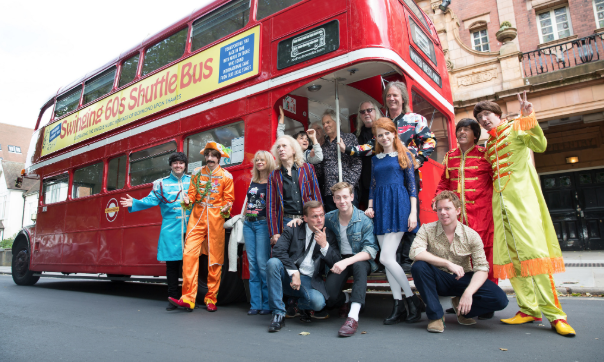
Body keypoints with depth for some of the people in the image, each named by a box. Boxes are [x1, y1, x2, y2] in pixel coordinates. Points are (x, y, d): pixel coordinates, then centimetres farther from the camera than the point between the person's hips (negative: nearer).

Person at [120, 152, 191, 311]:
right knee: (172, 263, 3)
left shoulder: (192, 181, 12)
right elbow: (151, 200, 4)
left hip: (190, 228, 0)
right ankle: (173, 298, 15)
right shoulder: (162, 183, 10)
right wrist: (134, 203, -10)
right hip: (171, 230, 0)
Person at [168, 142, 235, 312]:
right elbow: (192, 193, 11)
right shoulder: (197, 173, 13)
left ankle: (211, 299, 13)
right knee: (189, 254, -11)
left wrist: (226, 209, -12)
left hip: (215, 219, -2)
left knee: (215, 259, 1)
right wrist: (188, 200, -9)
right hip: (197, 217, 2)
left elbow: (229, 199, 6)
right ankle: (188, 298, -5)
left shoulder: (226, 176, 6)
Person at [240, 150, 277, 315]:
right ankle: (255, 304, 9)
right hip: (249, 224, 6)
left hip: (263, 224, -6)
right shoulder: (253, 182, 17)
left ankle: (267, 303, 3)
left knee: (262, 262, -8)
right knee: (252, 263, 4)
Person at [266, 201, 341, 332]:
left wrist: (324, 245, -17)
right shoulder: (292, 229, 1)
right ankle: (278, 314, -18)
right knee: (272, 262, -30)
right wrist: (294, 272, -21)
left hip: (310, 281, 0)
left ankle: (300, 304, 10)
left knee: (318, 302, -31)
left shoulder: (329, 236, 5)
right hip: (288, 277, 0)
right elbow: (278, 250, -12)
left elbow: (336, 264, -2)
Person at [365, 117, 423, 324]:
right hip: (381, 207, 5)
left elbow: (412, 185, 0)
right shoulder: (375, 159, 16)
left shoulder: (403, 155, 4)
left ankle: (412, 299, 5)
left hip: (399, 206, -5)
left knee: (386, 257, -13)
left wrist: (413, 212, -8)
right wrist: (370, 207, 5)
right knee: (389, 259, 4)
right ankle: (398, 305, 14)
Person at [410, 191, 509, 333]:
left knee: (500, 299, -22)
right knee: (418, 266, -33)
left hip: (463, 279, 1)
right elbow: (415, 252, -28)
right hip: (439, 279, -1)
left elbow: (482, 269, -12)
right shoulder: (427, 229, -11)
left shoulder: (471, 235, -9)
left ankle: (461, 307, 10)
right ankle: (436, 315, -14)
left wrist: (468, 292, -29)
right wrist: (448, 263, -32)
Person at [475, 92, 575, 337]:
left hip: (522, 196, -6)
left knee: (532, 249, -15)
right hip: (499, 200, 6)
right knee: (509, 254, 1)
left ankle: (553, 313, -9)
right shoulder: (488, 145, 23)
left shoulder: (516, 128, 7)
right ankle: (529, 309, 8)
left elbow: (540, 145, -13)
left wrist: (529, 118, -20)